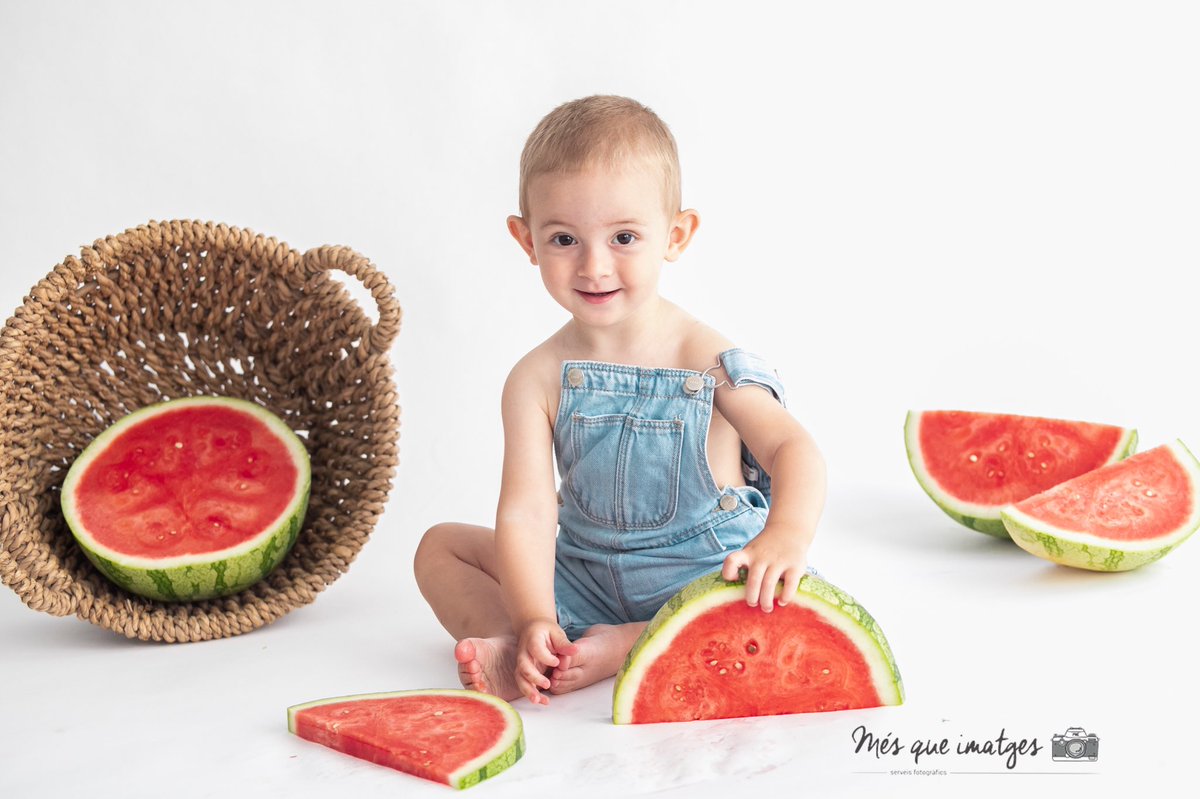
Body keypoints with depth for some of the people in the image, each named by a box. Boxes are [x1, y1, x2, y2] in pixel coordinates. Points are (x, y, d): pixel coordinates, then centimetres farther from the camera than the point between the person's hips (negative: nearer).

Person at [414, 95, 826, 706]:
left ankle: (620, 648, -28)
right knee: (440, 546, -2)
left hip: (706, 576, -3)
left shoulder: (706, 359, -15)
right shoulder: (539, 379, -9)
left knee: (790, 603, -31)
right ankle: (511, 645, -26)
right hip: (585, 579, 3)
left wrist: (787, 535, -46)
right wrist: (533, 622, -32)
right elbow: (526, 512, -17)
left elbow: (793, 449, -24)